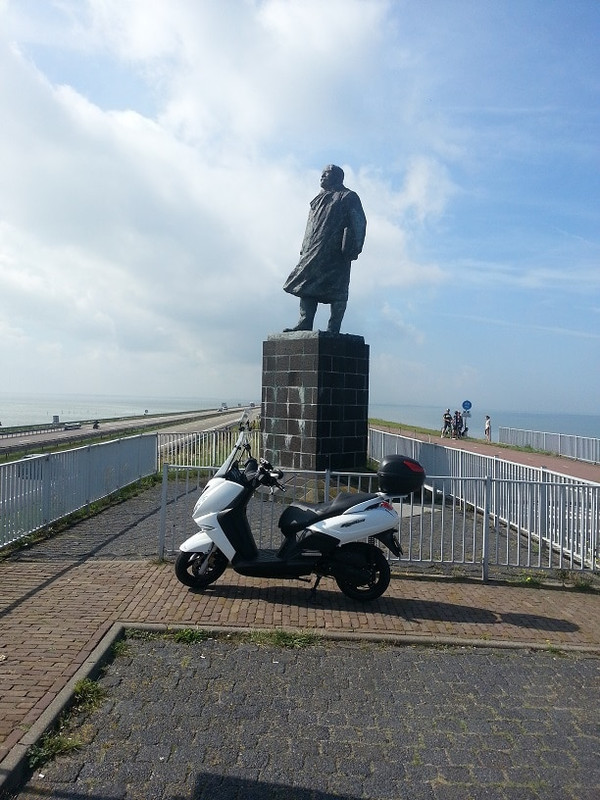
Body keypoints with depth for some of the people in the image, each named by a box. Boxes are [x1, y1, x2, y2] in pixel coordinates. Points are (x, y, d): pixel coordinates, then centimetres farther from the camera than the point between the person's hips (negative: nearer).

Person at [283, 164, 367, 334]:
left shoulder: (348, 197, 7)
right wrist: (305, 249, 16)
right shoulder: (319, 200, 29)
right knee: (306, 286, -5)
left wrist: (353, 249, -15)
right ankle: (304, 324, -10)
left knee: (337, 290, -9)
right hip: (313, 253, 7)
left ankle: (333, 329, -10)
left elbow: (358, 224, -3)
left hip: (336, 253, -7)